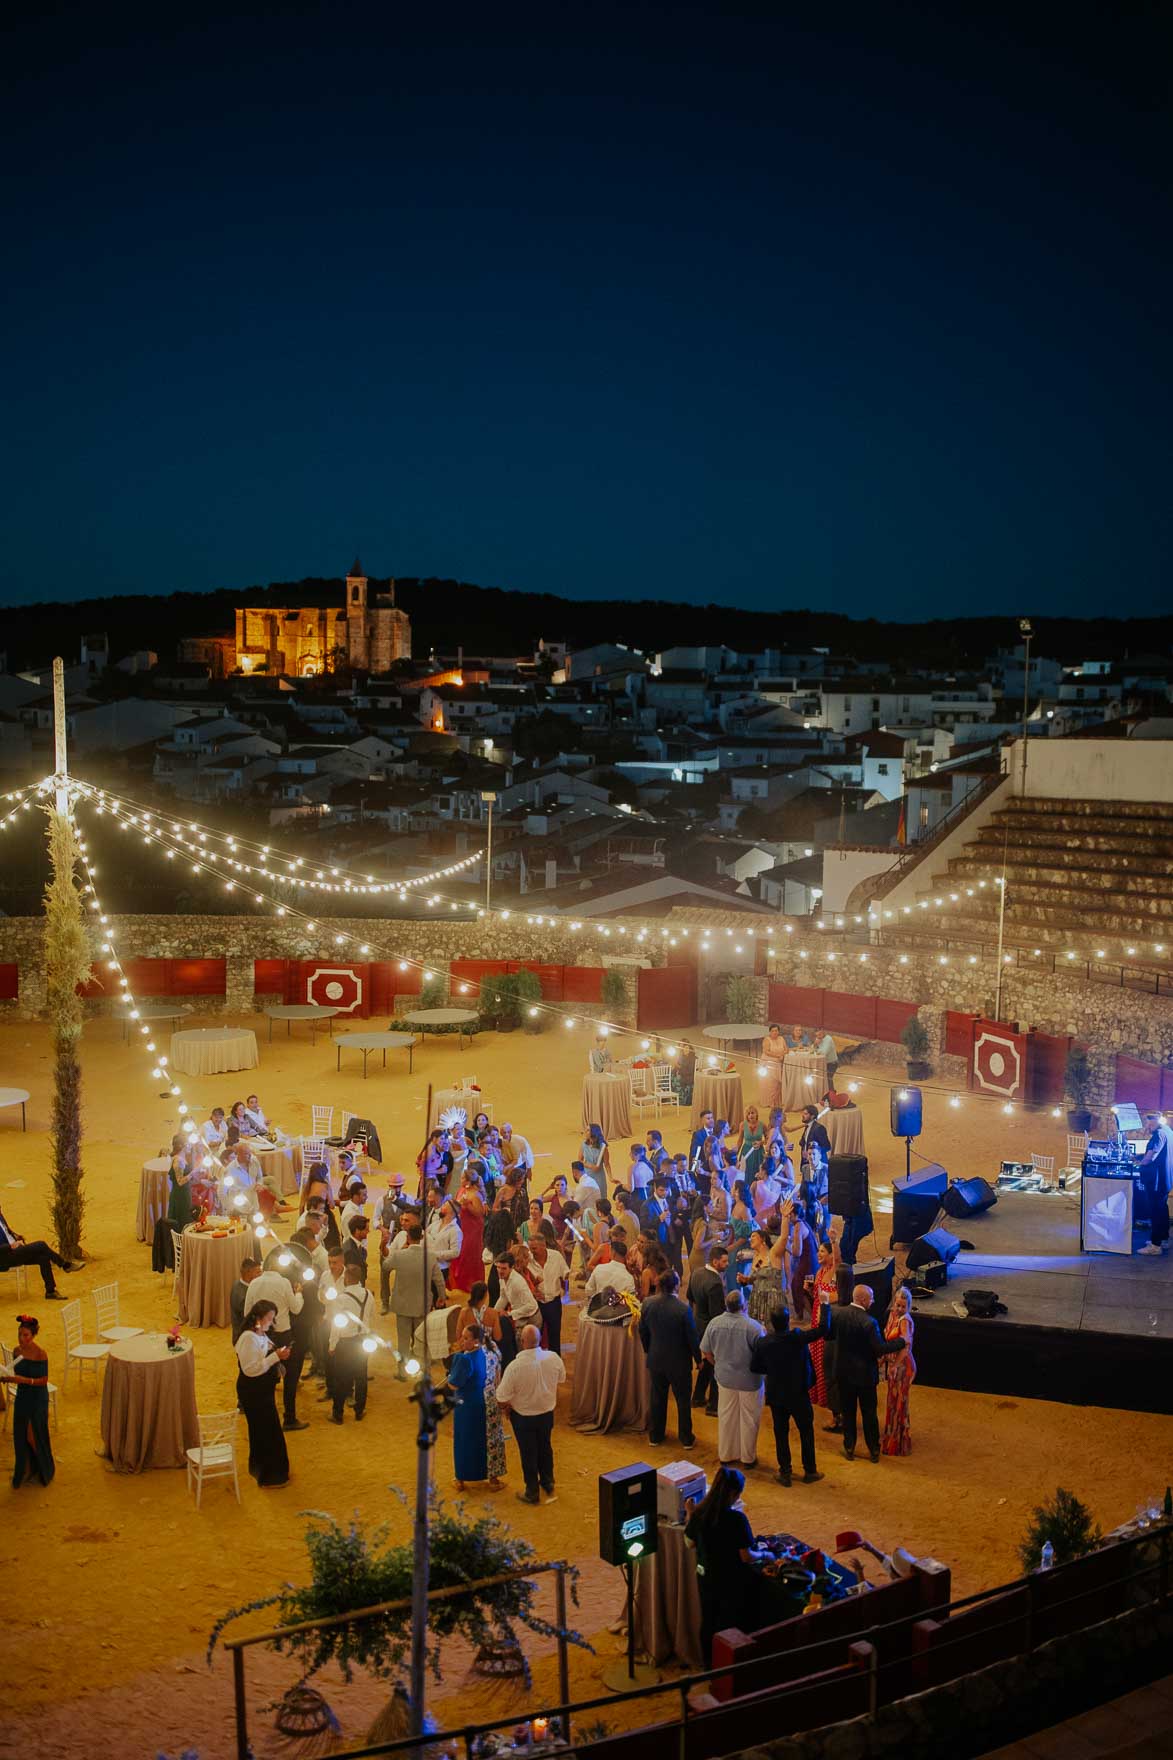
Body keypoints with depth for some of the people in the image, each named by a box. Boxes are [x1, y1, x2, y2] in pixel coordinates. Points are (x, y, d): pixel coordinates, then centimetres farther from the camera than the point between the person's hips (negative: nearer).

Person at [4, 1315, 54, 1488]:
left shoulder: (40, 1353, -20)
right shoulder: (17, 1350, -2)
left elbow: (44, 1380, -17)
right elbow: (17, 1372, 11)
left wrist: (23, 1380, -27)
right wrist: (9, 1378, -11)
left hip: (38, 1399, -5)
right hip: (22, 1397, 5)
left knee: (36, 1435, 8)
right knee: (20, 1435, 10)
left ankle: (44, 1471, 30)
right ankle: (25, 1470, 29)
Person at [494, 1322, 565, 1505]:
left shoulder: (515, 1366, -32)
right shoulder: (553, 1358, -19)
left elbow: (502, 1399, -23)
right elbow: (560, 1380, 3)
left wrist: (506, 1408, 0)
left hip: (523, 1416, -4)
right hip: (547, 1413, 4)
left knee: (528, 1454, 16)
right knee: (545, 1449, 26)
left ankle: (532, 1493, 32)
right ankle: (548, 1485, 43)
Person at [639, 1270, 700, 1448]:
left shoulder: (648, 1304, -12)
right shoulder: (683, 1309, -25)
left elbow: (643, 1332, 1)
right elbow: (692, 1337, -15)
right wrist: (698, 1358, 1)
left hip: (655, 1360, 4)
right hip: (679, 1362, -4)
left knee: (657, 1399, 18)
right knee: (683, 1400, 13)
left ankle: (655, 1437, 29)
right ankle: (686, 1439, 23)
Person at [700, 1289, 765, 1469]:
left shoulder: (714, 1324, -10)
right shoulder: (753, 1326, -23)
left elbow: (706, 1352, -1)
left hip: (724, 1378, 4)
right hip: (749, 1380, -4)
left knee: (726, 1417, 19)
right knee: (748, 1419, 13)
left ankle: (726, 1456, 30)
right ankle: (748, 1458, 25)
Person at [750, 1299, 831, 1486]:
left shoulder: (763, 1343, -15)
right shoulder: (798, 1338, -24)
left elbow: (755, 1367, -4)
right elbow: (823, 1328, -17)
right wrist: (825, 1304, -5)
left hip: (776, 1396, 2)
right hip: (798, 1395, -2)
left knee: (781, 1434, 16)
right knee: (806, 1432, 16)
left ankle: (785, 1472, 23)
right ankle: (810, 1471, 26)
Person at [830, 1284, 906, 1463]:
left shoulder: (836, 1313, -11)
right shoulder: (868, 1322, -25)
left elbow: (829, 1334, 3)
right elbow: (880, 1349, -21)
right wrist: (902, 1341, -10)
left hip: (844, 1372, 4)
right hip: (864, 1374, -4)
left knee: (847, 1411, 17)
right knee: (869, 1413, 12)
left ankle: (849, 1449, 24)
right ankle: (874, 1450, 24)